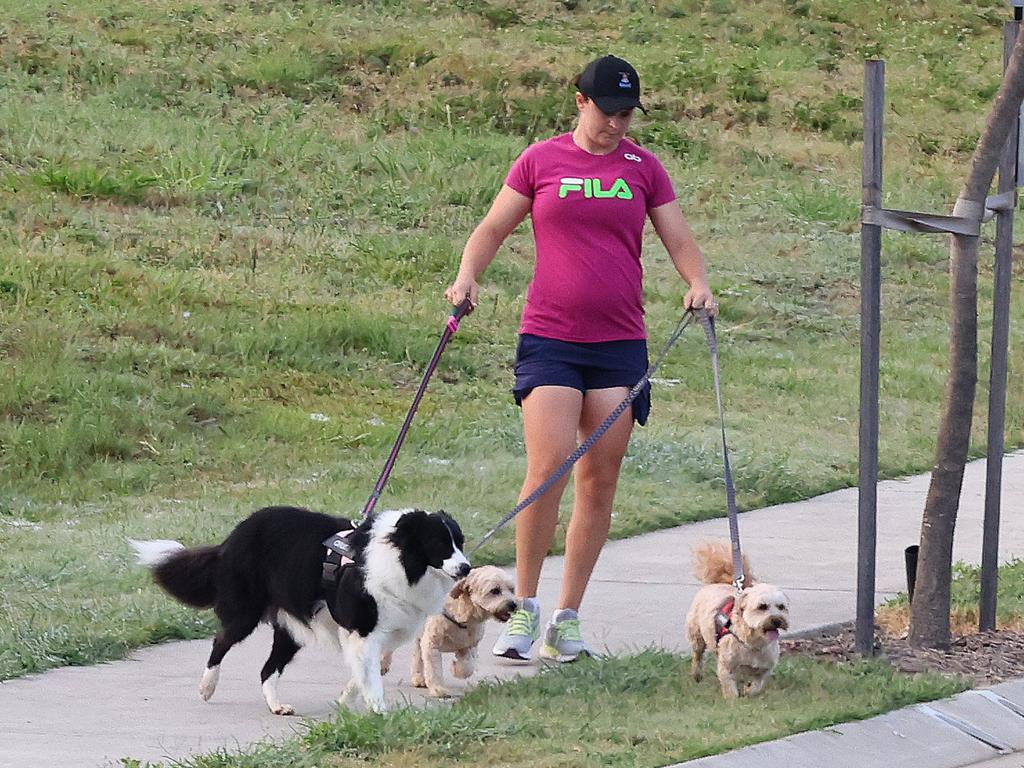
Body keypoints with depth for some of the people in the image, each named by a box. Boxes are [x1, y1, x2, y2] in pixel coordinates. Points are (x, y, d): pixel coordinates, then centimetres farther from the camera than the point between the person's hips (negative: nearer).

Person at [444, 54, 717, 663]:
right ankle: (524, 608, -6)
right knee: (549, 465, -16)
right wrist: (468, 275, -6)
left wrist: (699, 283, -8)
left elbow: (680, 241, 11)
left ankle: (568, 618, 9)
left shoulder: (644, 168, 10)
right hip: (549, 339, -2)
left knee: (600, 480, 2)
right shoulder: (542, 161, 6)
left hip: (620, 345, 2)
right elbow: (493, 229, 12)